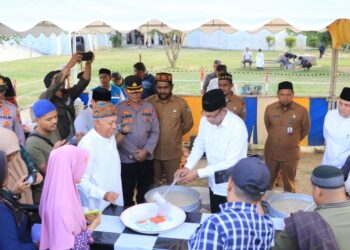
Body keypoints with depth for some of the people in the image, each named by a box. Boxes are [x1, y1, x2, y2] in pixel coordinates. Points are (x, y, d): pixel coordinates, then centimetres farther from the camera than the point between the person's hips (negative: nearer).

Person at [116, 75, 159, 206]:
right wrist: (134, 153, -13)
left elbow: (155, 132, 1)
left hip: (147, 158, 2)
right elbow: (118, 134, -9)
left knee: (145, 192, 14)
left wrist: (146, 151, -10)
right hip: (126, 159, -2)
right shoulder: (119, 109, -4)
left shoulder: (149, 107, 4)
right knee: (127, 192, 9)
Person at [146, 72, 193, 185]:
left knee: (172, 183, 13)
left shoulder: (181, 103, -6)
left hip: (173, 152, 0)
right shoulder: (148, 102, -7)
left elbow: (188, 123, 7)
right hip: (153, 152, 0)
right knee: (153, 184, 14)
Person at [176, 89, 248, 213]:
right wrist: (187, 167, -13)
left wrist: (198, 173, -26)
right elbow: (199, 145, 4)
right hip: (214, 184, 6)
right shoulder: (205, 121, -8)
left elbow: (230, 163, -27)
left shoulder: (237, 127, -27)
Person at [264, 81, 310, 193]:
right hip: (271, 152, 2)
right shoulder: (269, 109, -6)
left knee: (289, 183, 13)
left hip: (290, 153, -1)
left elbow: (305, 129, 6)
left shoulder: (301, 110, -11)